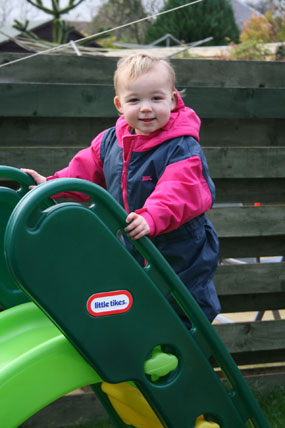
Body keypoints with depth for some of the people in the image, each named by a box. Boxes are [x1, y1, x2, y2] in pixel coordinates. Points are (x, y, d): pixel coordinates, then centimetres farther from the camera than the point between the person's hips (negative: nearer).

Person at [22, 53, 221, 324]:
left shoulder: (182, 149, -23)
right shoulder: (110, 142, -1)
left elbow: (179, 190, -37)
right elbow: (86, 169, 13)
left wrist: (151, 218, -52)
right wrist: (51, 185, 3)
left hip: (179, 251, -6)